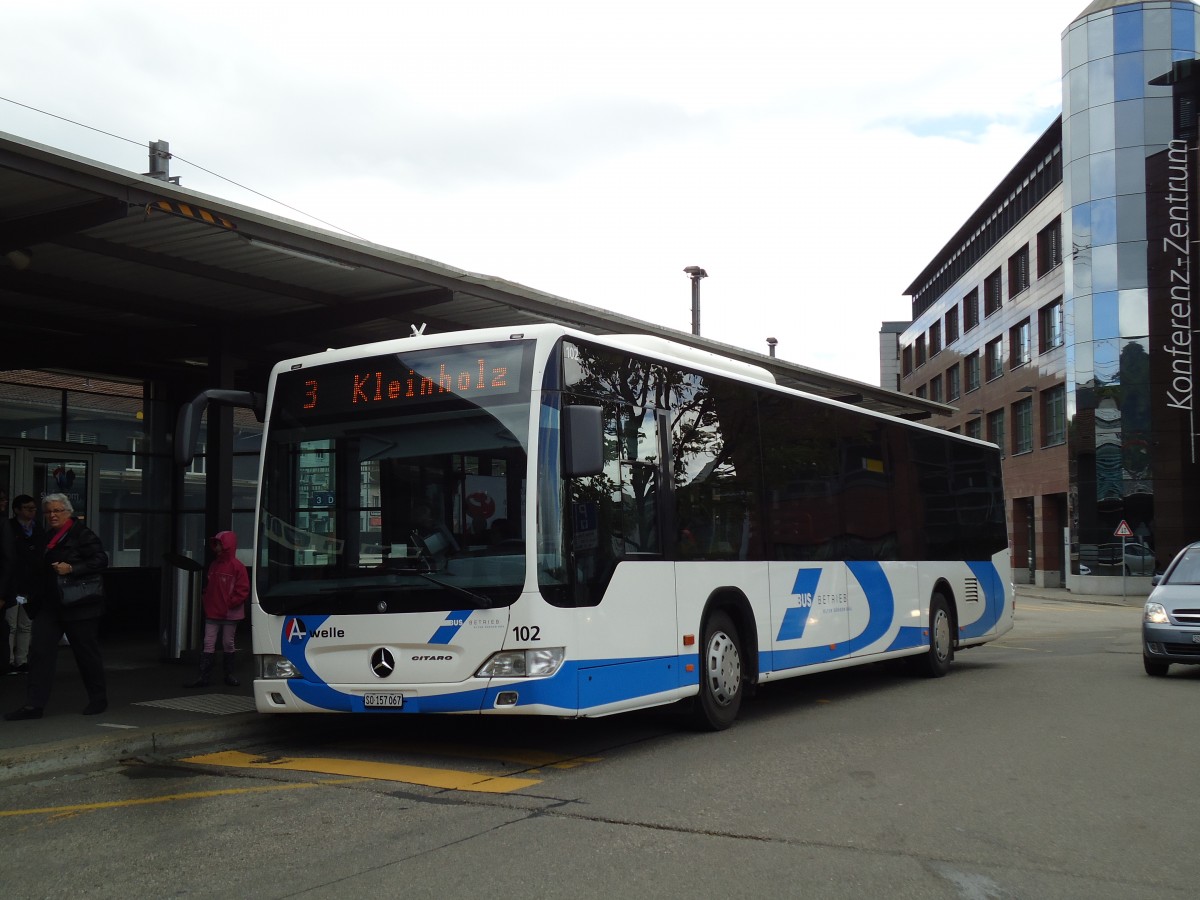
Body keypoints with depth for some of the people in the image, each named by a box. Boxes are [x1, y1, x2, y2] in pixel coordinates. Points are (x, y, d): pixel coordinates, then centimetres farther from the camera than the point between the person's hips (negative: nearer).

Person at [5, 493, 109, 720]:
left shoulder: (82, 534, -8)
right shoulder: (47, 537, 15)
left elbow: (101, 560, -16)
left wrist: (71, 569, -24)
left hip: (78, 605, -7)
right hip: (49, 605, 7)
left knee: (87, 652, 3)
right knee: (39, 650, -2)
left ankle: (98, 699, 19)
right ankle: (34, 705, -1)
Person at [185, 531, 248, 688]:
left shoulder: (236, 566, -9)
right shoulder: (214, 565, 11)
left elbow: (243, 589, -10)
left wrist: (230, 603, -14)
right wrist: (207, 600, 6)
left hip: (229, 615, -5)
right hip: (212, 613, 5)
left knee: (228, 644, 6)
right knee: (209, 645, 1)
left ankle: (230, 675, 18)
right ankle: (204, 677, 2)